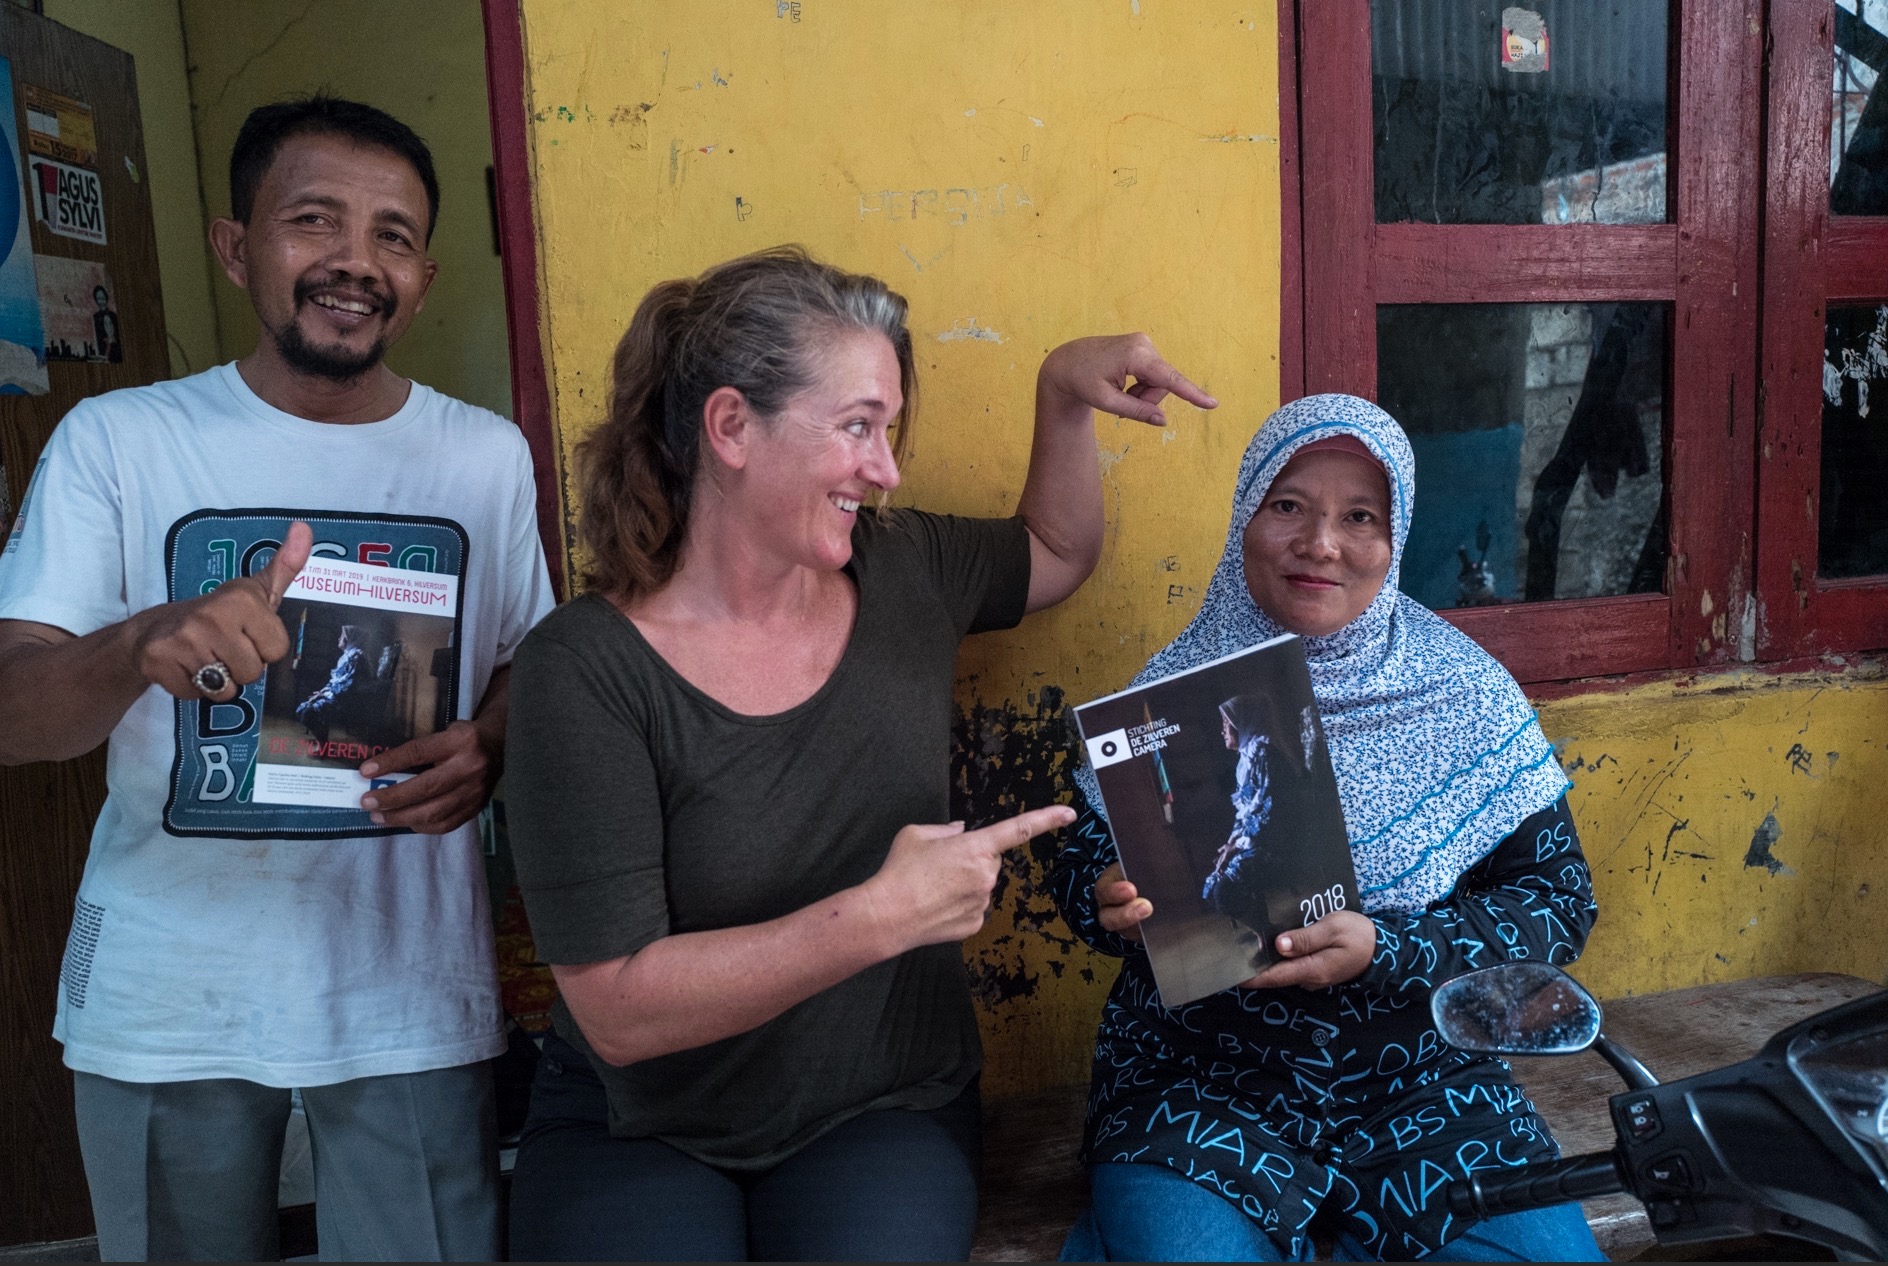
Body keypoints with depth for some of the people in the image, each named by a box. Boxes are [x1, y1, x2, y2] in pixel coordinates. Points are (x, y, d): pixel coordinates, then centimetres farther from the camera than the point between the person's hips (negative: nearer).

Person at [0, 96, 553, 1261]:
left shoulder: (487, 453, 0)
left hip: (410, 996, 0)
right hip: (166, 998, 0)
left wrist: (491, 747, -15)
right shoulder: (117, 441, -5)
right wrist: (141, 647, -31)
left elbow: (531, 663, 8)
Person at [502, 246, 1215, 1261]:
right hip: (637, 1131, -2)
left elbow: (1056, 551, 20)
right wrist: (877, 918, -28)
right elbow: (618, 1007, -21)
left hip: (887, 1106, 3)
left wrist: (1063, 391, 5)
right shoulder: (585, 669, -17)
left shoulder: (903, 570, -3)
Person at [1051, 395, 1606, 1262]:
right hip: (1200, 1083, -1)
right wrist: (1114, 906, -20)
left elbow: (1559, 900, -1)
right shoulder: (1174, 690, -3)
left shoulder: (1467, 696, -2)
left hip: (1422, 1082, 2)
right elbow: (1080, 867, 5)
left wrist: (1385, 949, -18)